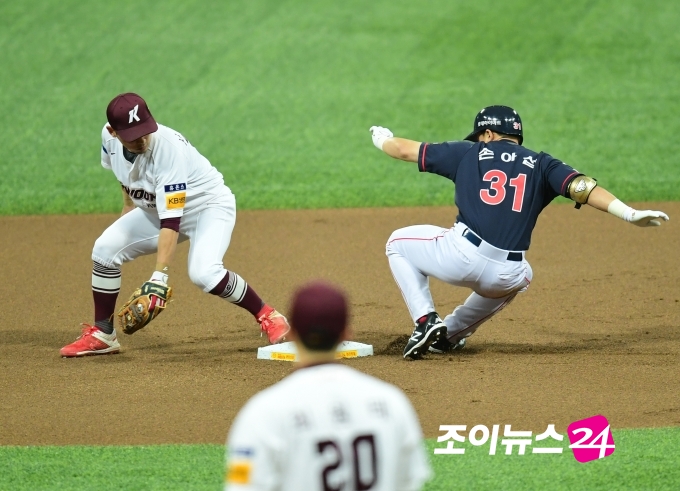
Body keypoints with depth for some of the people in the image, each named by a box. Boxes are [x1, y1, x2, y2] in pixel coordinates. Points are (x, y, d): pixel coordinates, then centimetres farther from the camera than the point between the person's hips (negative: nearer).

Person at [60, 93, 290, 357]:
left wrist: (159, 277, -44)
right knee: (105, 248, -6)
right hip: (155, 209, 7)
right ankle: (102, 335, 6)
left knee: (203, 273, -30)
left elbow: (171, 221, -40)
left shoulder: (168, 149, -37)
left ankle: (268, 317, -10)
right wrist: (128, 205, 15)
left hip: (209, 205, -7)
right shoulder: (109, 137, -17)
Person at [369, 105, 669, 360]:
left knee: (399, 243, 27)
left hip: (461, 256, -2)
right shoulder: (541, 166, 15)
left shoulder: (469, 154, 14)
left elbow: (404, 150, 23)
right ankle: (450, 333, 36)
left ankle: (425, 320, 8)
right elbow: (580, 186, -3)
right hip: (504, 277, 3)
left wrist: (382, 140, 45)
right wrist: (630, 214, -9)